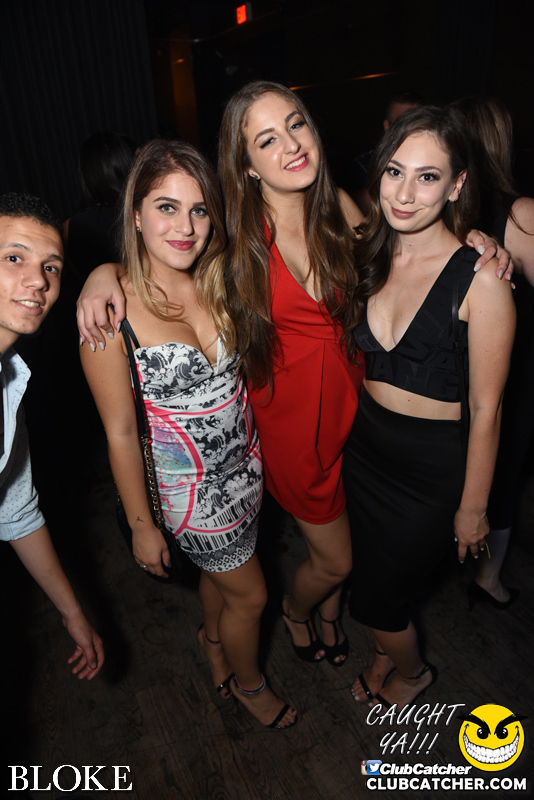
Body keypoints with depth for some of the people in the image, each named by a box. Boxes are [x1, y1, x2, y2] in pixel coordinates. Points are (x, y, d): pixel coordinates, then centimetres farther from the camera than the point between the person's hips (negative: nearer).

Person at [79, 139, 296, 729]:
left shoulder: (218, 280, -9)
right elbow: (120, 432, -16)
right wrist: (142, 526, -9)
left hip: (244, 463, 5)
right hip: (188, 486, -5)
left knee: (221, 566, 28)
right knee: (250, 594, 14)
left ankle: (213, 637, 62)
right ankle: (247, 681, 49)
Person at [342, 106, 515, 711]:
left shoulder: (480, 280, -20)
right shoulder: (369, 257, -4)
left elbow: (485, 408, -15)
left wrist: (472, 506, -8)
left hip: (433, 467, -5)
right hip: (365, 445, 5)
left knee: (374, 598, 11)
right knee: (369, 567, 24)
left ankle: (414, 671, 47)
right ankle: (387, 650, 58)